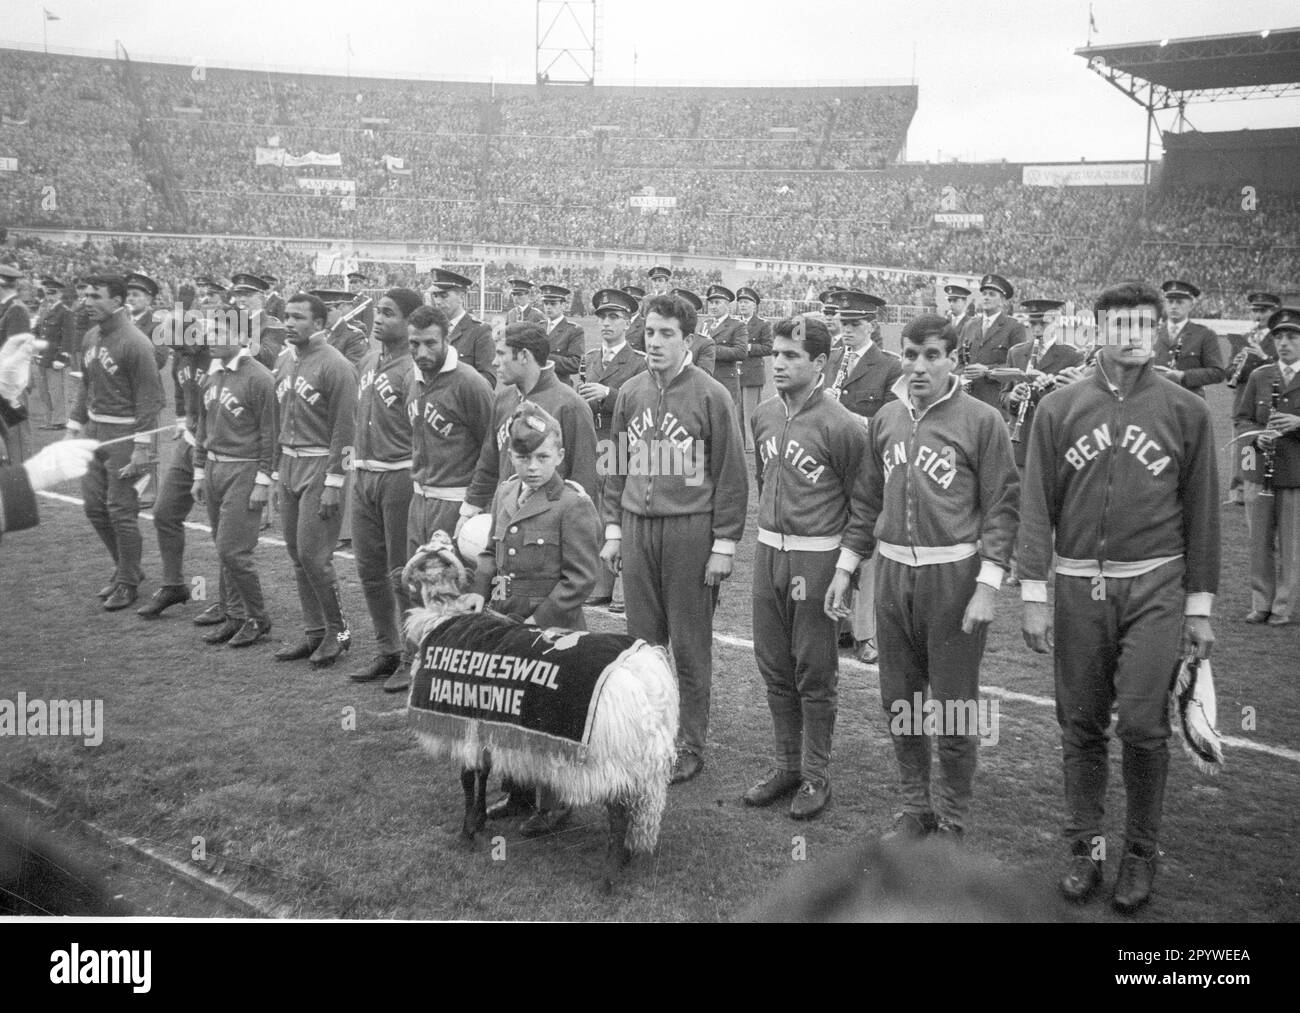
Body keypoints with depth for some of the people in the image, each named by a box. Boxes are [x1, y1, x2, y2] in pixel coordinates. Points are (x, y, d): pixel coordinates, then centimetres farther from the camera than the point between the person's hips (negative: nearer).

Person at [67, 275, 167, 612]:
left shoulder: (135, 343, -16)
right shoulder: (91, 336, 9)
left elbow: (150, 399, -17)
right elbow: (86, 387, 18)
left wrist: (142, 449, -19)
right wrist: (73, 429, 14)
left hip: (125, 433, -8)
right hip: (93, 430, 8)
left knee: (121, 511, -2)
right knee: (93, 505, 11)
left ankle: (128, 584, 13)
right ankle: (124, 567, 29)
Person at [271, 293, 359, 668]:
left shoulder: (335, 365, -12)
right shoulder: (286, 362, 13)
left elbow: (343, 430, -15)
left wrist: (333, 484, -18)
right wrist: (276, 474, 16)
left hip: (320, 466, -8)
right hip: (289, 465, 8)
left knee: (313, 553, -8)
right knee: (297, 554, 10)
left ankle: (338, 631, 8)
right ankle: (315, 632, 20)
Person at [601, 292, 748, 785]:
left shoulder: (711, 396, -6)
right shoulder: (630, 393, 9)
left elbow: (731, 475, -6)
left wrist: (724, 544, -8)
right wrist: (612, 528, 10)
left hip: (691, 529, -4)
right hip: (636, 527, 5)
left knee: (690, 647, 4)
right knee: (642, 642, 10)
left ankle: (690, 747, 16)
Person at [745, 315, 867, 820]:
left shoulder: (840, 427, -14)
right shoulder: (763, 415, 7)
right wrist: (772, 527, 16)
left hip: (816, 558, -6)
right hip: (767, 551, 6)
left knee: (814, 673, 3)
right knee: (774, 667, 14)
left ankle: (816, 775, 18)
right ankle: (788, 765, 29)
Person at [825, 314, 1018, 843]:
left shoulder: (981, 420, -6)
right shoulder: (885, 419, 9)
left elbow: (1002, 506, -8)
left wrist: (987, 586, -14)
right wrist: (845, 568, 10)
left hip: (954, 575, -5)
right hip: (893, 574, 5)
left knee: (954, 707, 4)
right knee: (899, 700, 13)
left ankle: (951, 819, 21)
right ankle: (915, 805, 30)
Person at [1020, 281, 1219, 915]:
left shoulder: (1186, 411, 2)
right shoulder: (1058, 409, 3)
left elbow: (1201, 512, 4)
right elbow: (1036, 506, 2)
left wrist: (1200, 605, 3)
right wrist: (1033, 595, -2)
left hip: (1155, 586, -1)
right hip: (1079, 587, 1)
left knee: (1142, 722, -5)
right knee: (1081, 725, 8)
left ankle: (1141, 853, 15)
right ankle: (1085, 846, 23)